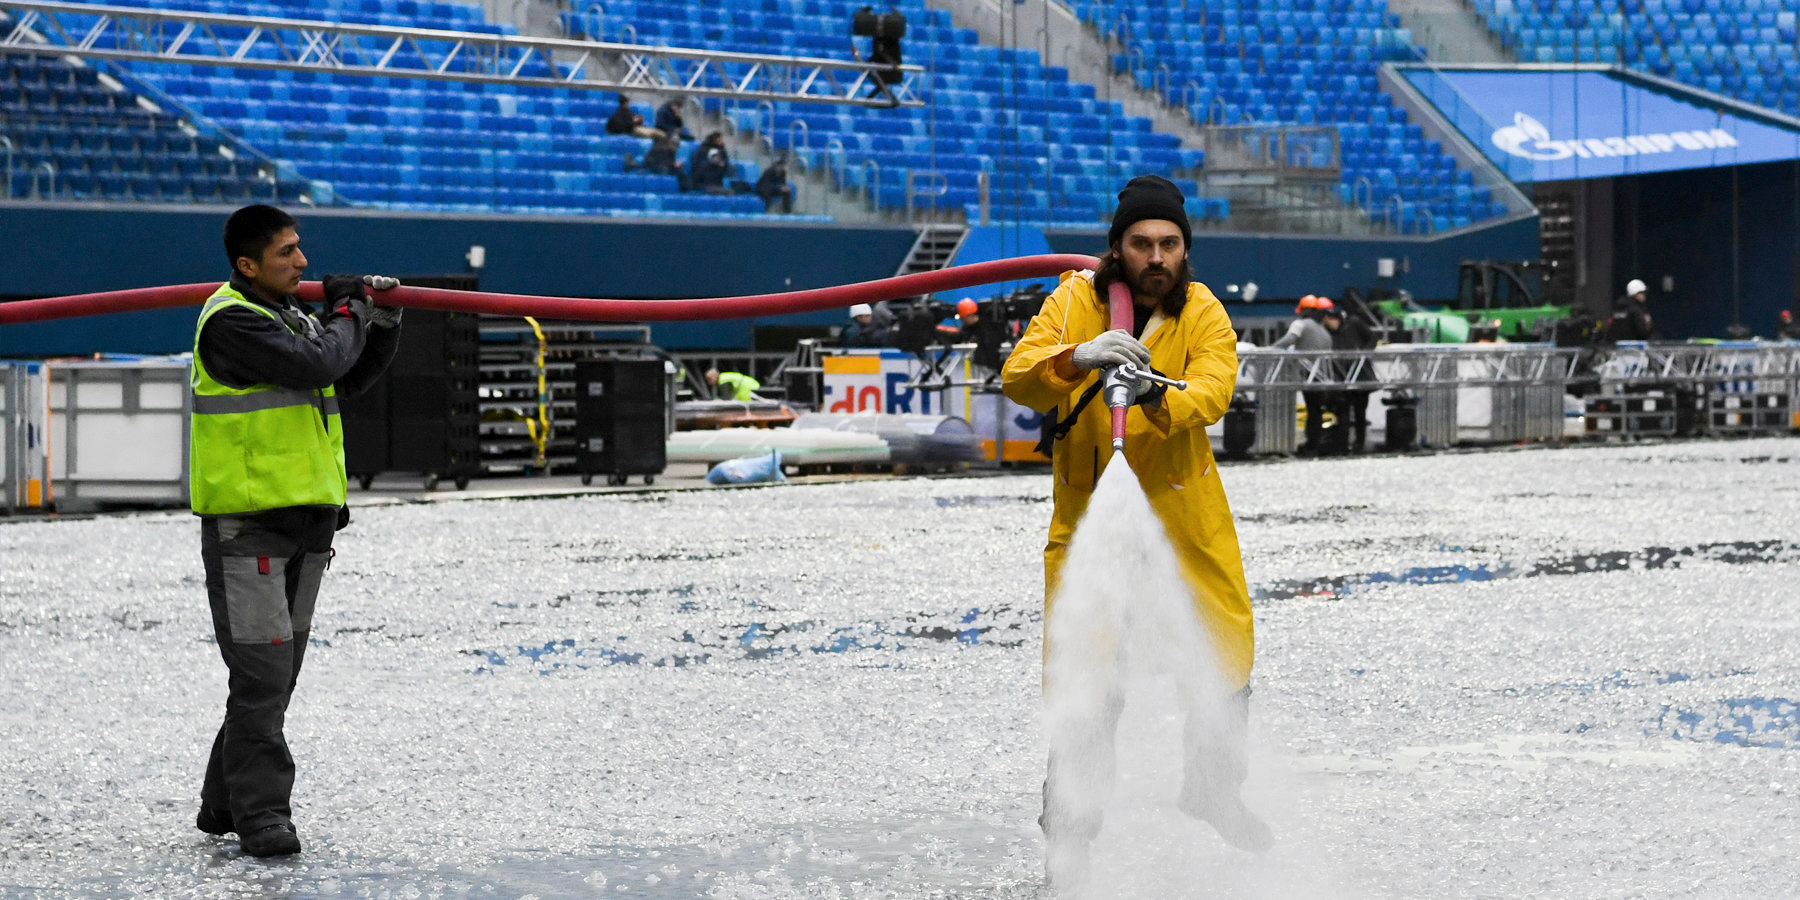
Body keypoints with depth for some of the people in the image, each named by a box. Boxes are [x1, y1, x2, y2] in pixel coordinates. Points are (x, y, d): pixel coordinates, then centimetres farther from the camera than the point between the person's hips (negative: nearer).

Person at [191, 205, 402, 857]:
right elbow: (315, 365, -23)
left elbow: (349, 378, 22)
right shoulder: (231, 321, -13)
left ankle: (225, 805, 23)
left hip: (306, 525, 9)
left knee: (277, 676, 13)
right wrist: (347, 313, -5)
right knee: (262, 675, -9)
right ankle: (261, 814, -2)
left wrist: (381, 322, 8)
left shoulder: (293, 314, 16)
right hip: (246, 526, -9)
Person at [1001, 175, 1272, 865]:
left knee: (1225, 653, 5)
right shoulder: (1075, 301, -8)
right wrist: (1078, 359, -39)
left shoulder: (1203, 312, -6)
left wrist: (1158, 400, -43)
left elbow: (1213, 389, -23)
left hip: (1186, 509, 2)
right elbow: (1017, 378, -19)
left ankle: (1216, 790, 28)